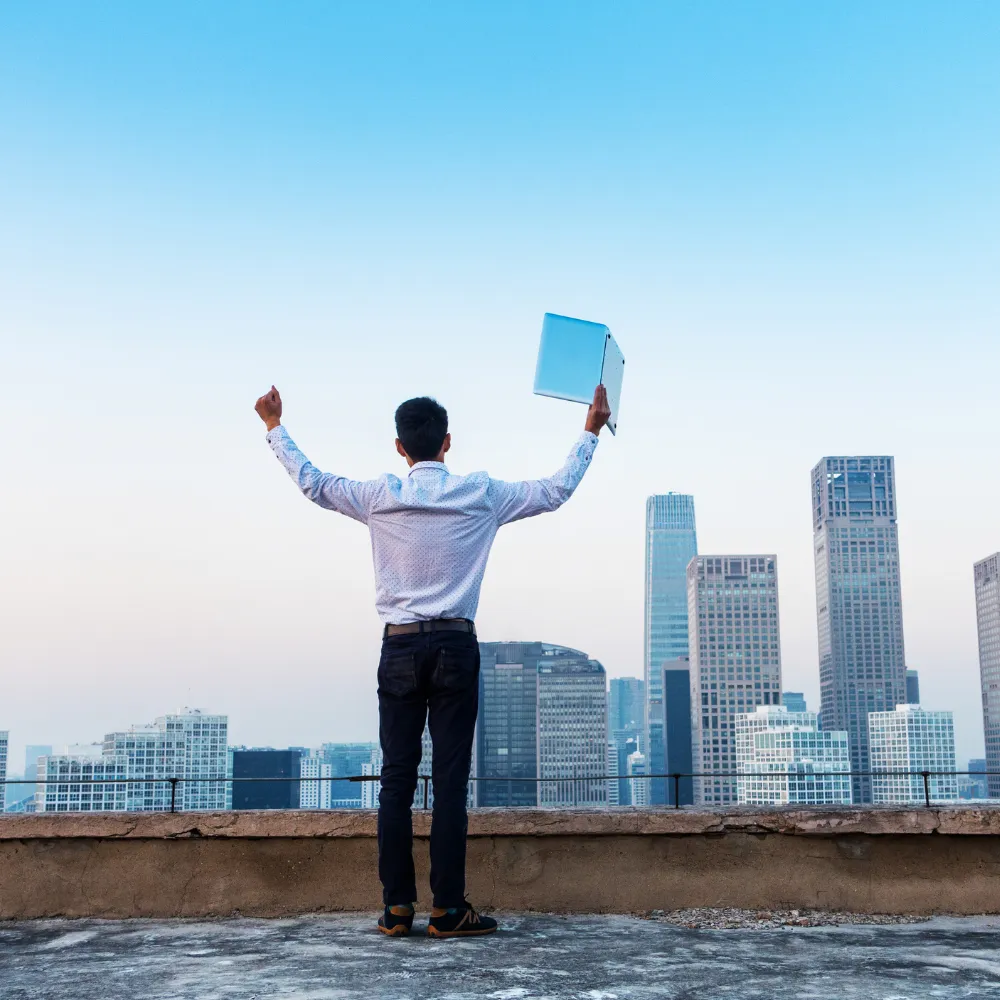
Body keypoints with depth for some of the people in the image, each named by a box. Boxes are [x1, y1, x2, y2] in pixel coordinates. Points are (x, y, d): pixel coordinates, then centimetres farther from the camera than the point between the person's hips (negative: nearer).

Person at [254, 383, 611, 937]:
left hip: (400, 647, 1)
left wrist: (275, 428, 25)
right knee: (450, 780, -1)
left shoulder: (379, 497, 1)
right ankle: (448, 908, 1)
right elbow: (556, 491, 9)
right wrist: (591, 432, 20)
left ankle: (396, 906, 6)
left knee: (397, 779, 4)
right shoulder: (480, 495, 1)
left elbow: (312, 483, 12)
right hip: (456, 646, -1)